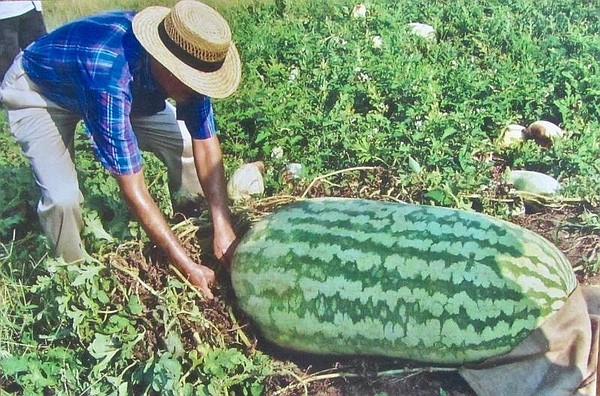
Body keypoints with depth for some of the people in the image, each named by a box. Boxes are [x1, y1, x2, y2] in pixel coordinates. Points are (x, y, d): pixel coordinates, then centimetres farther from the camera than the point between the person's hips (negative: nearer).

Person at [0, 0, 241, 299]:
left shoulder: (185, 61, -26)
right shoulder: (109, 74, -44)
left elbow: (206, 143, -18)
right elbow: (132, 187, -41)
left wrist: (223, 229, -25)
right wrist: (187, 267, -38)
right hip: (39, 90, -5)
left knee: (188, 143, -11)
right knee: (63, 197, -25)